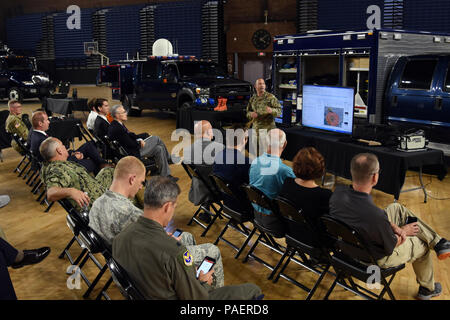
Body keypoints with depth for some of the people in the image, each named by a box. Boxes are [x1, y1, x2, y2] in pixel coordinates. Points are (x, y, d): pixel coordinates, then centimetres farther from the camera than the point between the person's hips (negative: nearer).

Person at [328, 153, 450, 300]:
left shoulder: (338, 192, -23)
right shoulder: (377, 216, -42)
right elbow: (390, 247, -20)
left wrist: (393, 227, -5)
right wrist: (403, 232, -1)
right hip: (376, 258, -6)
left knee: (397, 208, 17)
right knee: (422, 246, 21)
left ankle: (438, 242, 32)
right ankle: (427, 289, 47)